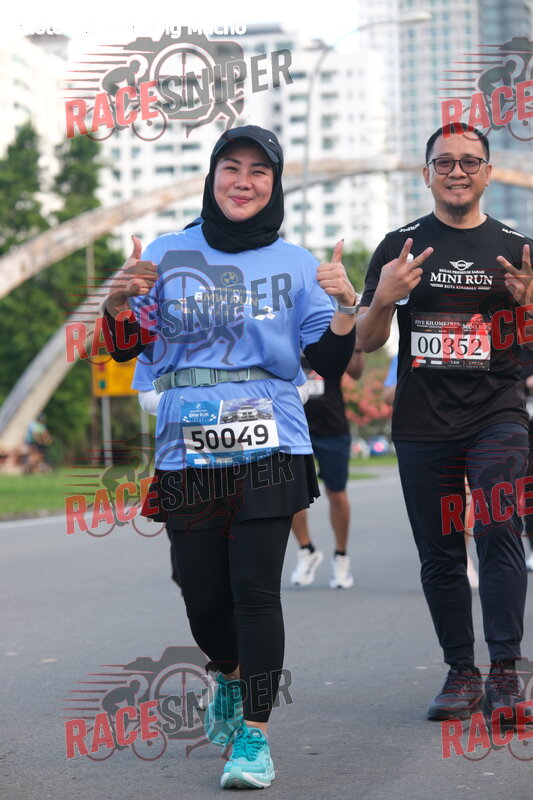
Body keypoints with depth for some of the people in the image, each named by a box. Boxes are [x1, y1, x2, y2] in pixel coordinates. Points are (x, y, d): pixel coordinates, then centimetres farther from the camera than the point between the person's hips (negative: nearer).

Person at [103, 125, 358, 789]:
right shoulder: (166, 254, 9)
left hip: (269, 452, -1)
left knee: (255, 591, -12)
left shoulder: (294, 264, 9)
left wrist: (344, 306, -12)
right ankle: (232, 678, 39)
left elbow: (331, 365, 6)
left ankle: (255, 734, -4)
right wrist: (120, 301, -13)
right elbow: (128, 348, 7)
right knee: (204, 599, 6)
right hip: (186, 455, 1)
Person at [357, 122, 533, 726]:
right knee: (440, 555, 5)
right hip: (422, 426, 1)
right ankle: (461, 674, 15)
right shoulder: (400, 247, 7)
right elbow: (366, 342, 6)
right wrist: (384, 298, -15)